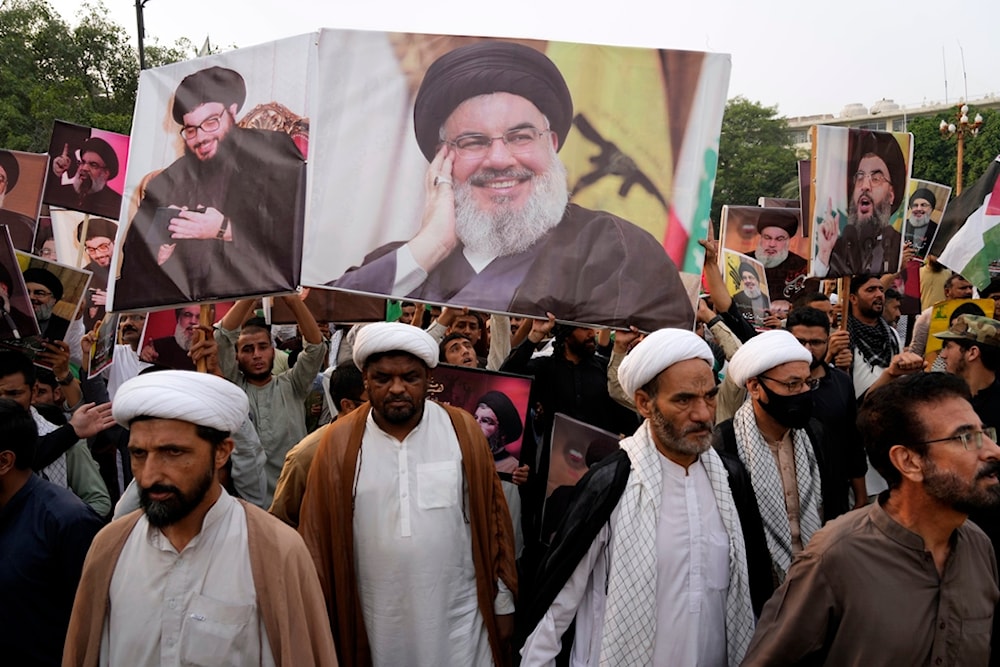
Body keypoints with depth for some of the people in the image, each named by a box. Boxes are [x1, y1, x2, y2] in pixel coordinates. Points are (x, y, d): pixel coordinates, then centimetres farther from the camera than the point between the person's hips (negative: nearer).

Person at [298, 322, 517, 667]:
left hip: (457, 615, 0)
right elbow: (318, 533, -1)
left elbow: (492, 517, 0)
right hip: (377, 619, 1)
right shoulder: (340, 441, -7)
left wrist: (503, 601, 4)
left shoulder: (463, 430, -6)